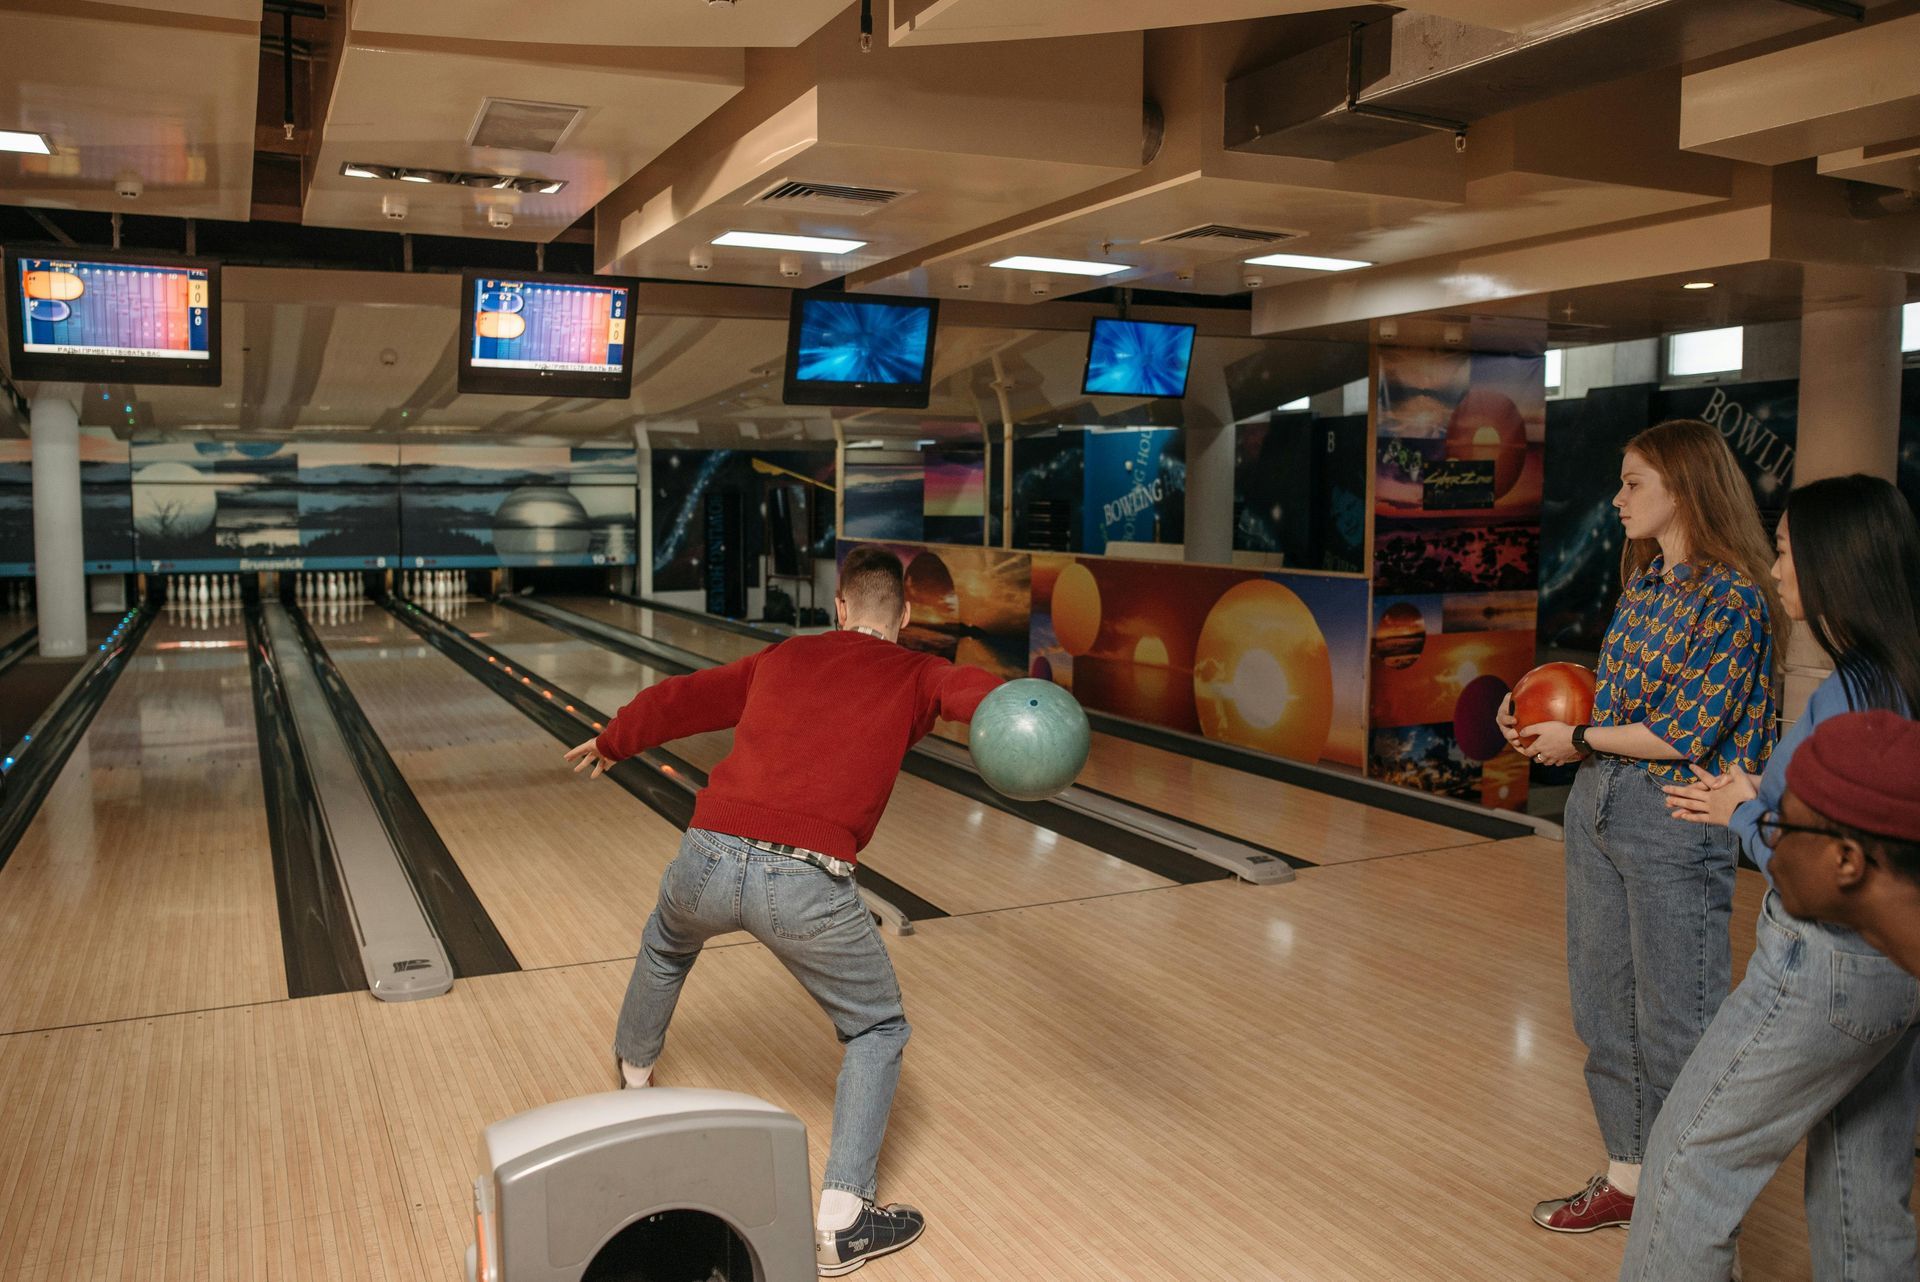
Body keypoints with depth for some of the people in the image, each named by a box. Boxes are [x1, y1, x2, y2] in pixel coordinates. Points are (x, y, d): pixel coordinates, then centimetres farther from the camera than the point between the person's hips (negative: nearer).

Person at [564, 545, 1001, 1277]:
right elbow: (977, 693, -13)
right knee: (877, 1033, 18)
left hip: (710, 858, 5)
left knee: (667, 941, 39)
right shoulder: (914, 676, 11)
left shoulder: (783, 657, 21)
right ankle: (842, 1220, 10)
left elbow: (677, 699, 30)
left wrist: (609, 743, 47)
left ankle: (633, 1073, 63)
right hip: (806, 884, -4)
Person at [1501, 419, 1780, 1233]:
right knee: (1605, 1007, 16)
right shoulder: (1641, 580, 10)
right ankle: (1626, 1176, 32)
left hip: (1675, 822, -8)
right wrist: (1538, 716, 0)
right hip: (1597, 806, 8)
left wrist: (1580, 739, -9)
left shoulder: (1731, 595, -14)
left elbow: (1687, 733, -18)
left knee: (1675, 1023, 4)